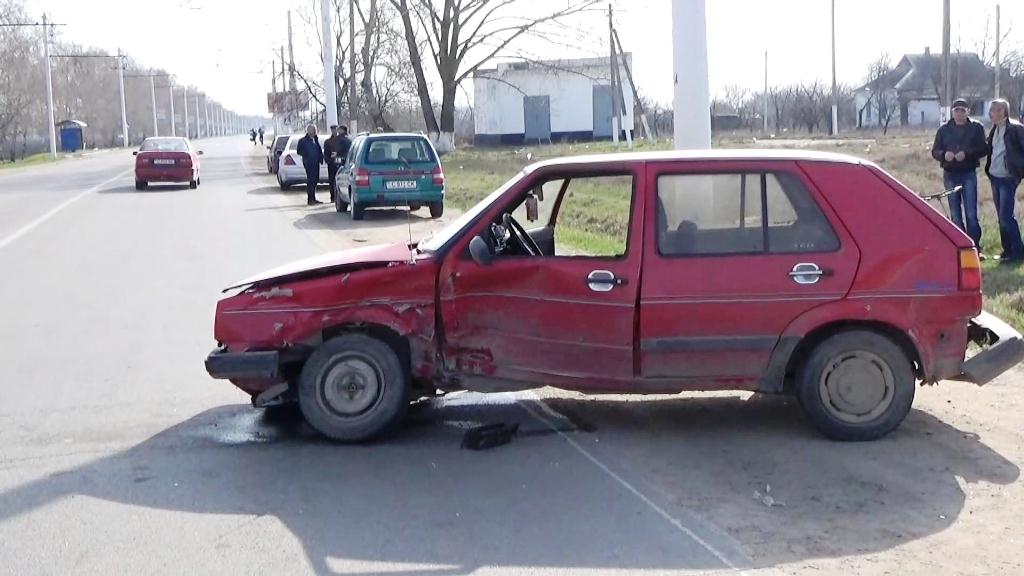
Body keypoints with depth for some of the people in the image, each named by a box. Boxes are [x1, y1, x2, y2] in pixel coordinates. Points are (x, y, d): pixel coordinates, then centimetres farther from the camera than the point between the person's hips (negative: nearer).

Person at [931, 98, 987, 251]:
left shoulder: (976, 127, 2)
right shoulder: (944, 129, 9)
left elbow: (983, 149, -5)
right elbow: (935, 151, 7)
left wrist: (967, 154, -21)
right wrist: (944, 154, -15)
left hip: (969, 174, -3)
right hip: (950, 174, 3)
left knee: (971, 213, -6)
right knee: (955, 214, 7)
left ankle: (974, 246, -2)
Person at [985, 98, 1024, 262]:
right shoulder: (994, 130, 12)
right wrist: (988, 170, 13)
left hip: (1008, 178, -8)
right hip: (995, 178, 8)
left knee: (1006, 217, -10)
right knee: (1002, 217, 12)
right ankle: (1008, 250, 19)